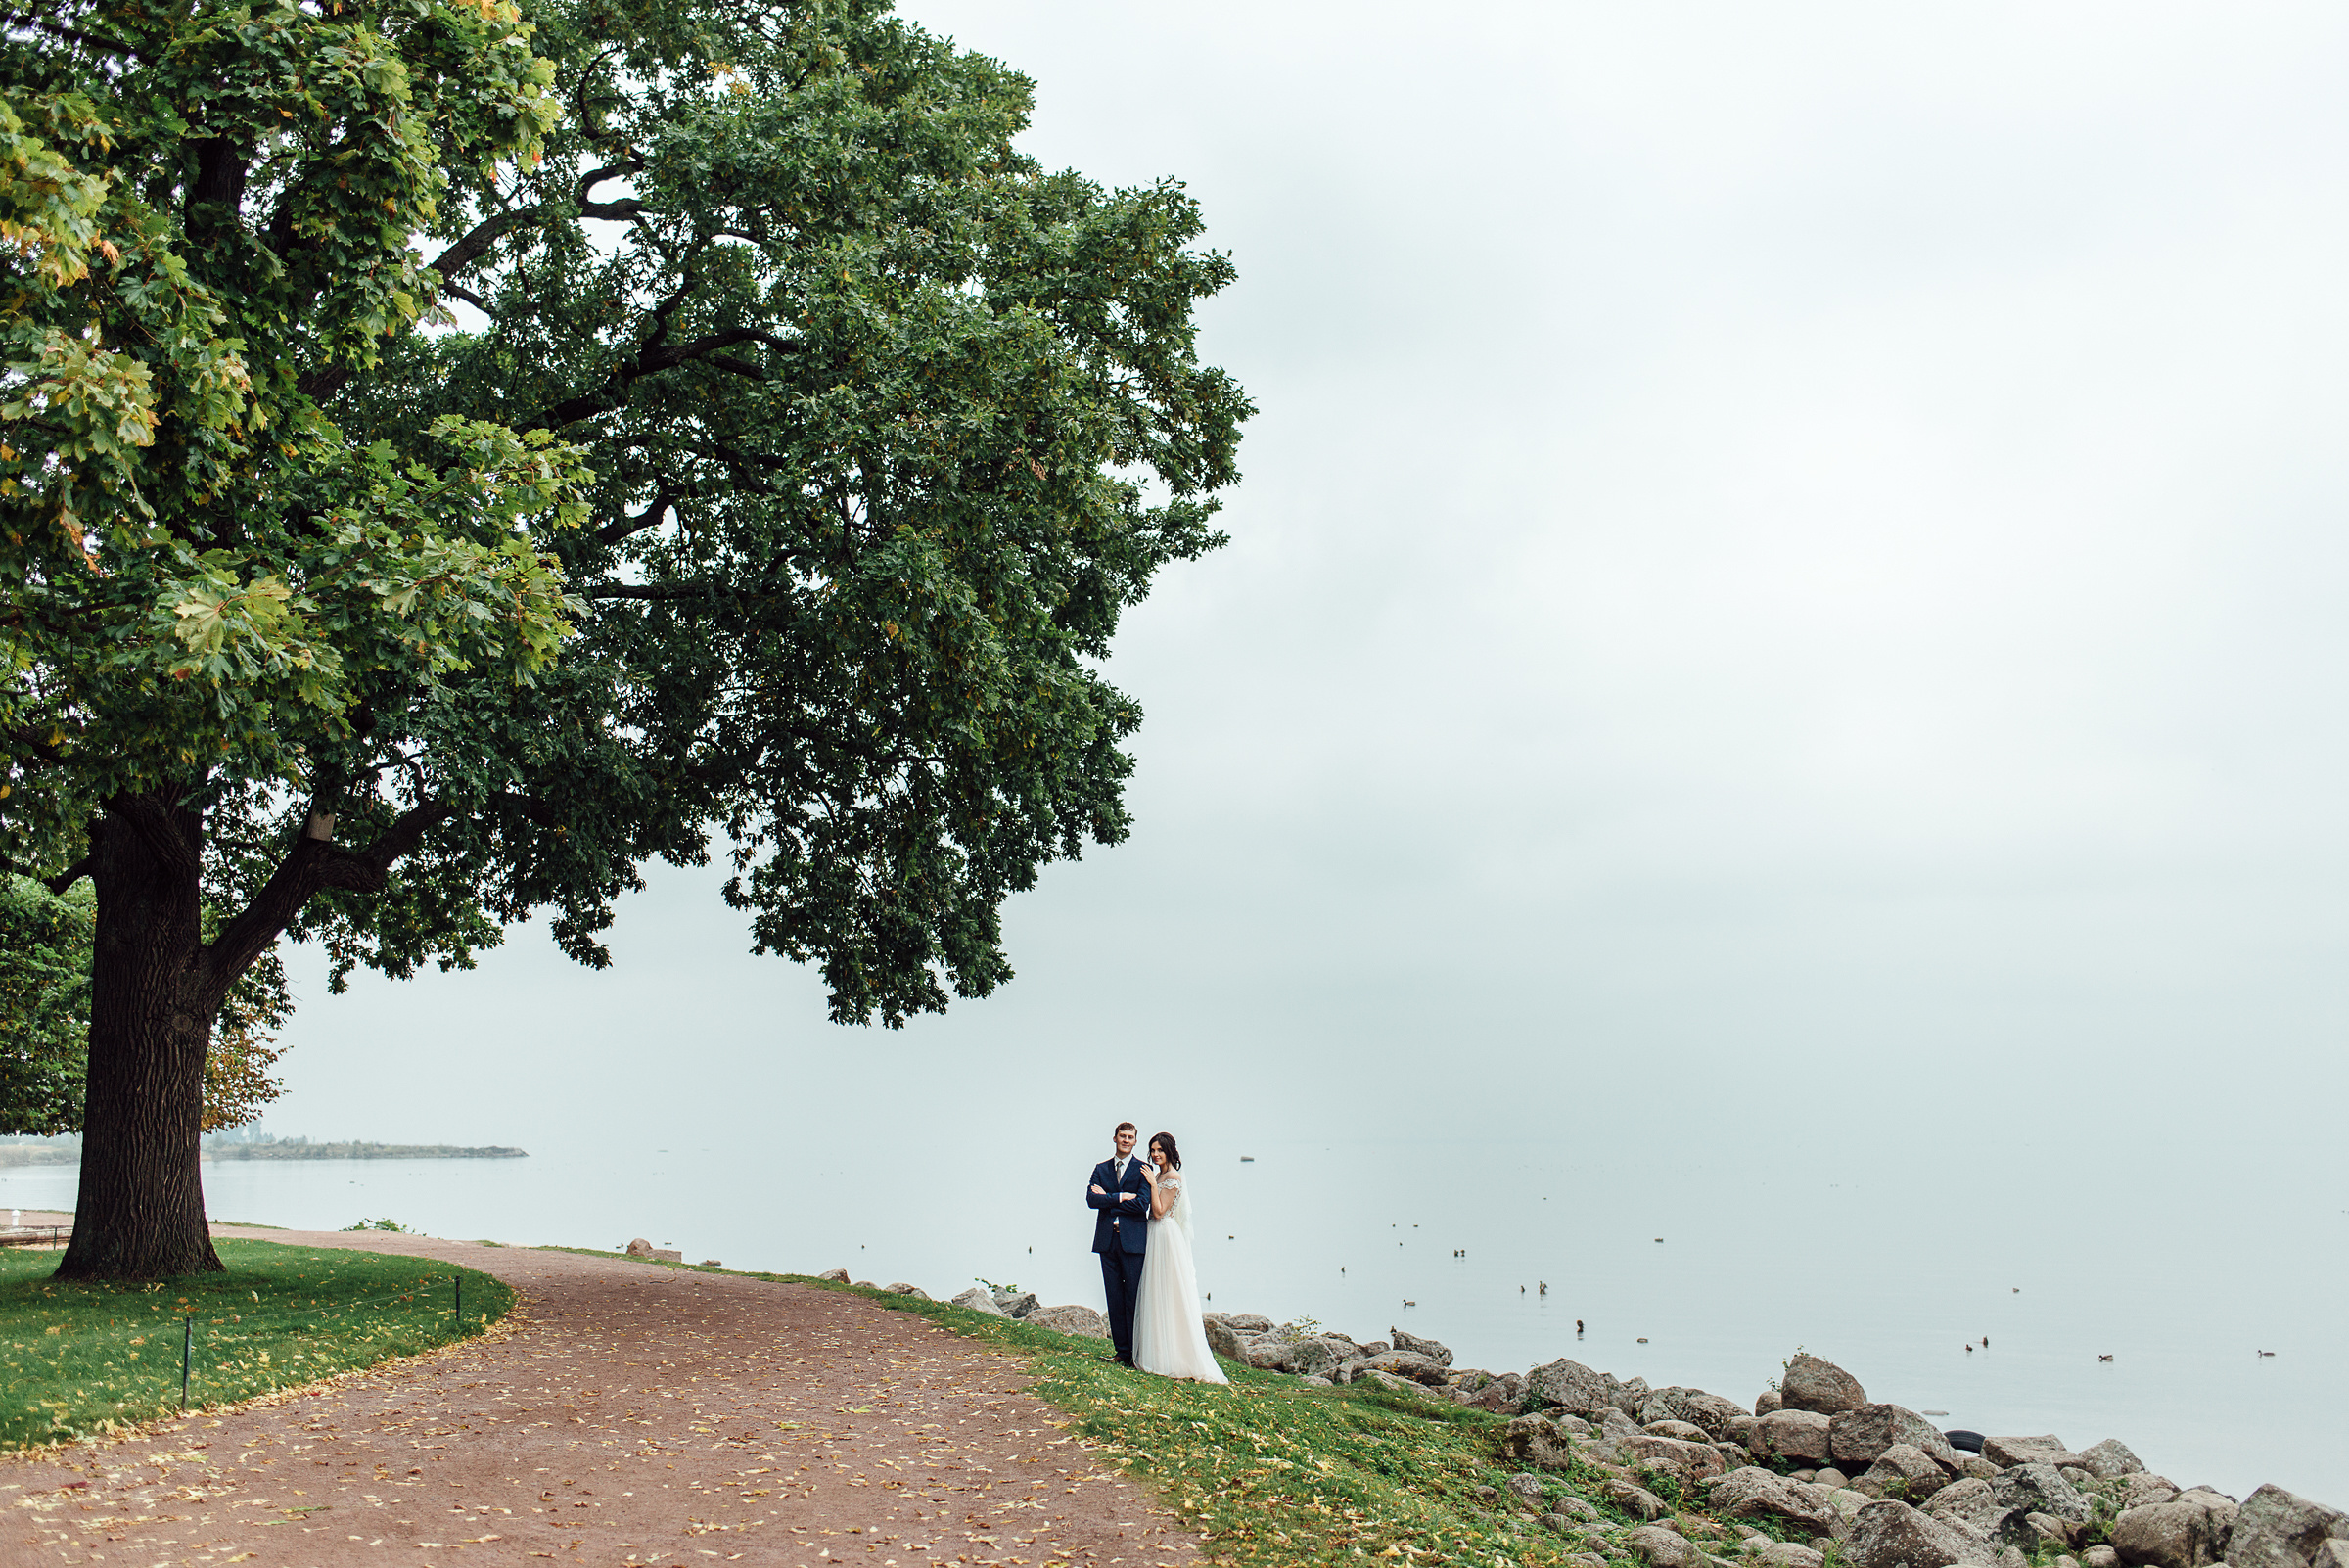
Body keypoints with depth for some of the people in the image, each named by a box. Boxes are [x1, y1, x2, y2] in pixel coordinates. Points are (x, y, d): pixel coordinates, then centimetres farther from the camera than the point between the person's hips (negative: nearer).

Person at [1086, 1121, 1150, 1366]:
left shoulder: (1142, 1169, 1)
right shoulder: (1101, 1169, 13)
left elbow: (1142, 1204, -11)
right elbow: (1091, 1199, -1)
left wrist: (1107, 1199, -7)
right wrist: (1121, 1197, -12)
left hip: (1132, 1241, -4)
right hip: (1107, 1240, 4)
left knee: (1133, 1298, -3)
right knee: (1114, 1298, 6)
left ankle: (1135, 1354, 3)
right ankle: (1122, 1351, 13)